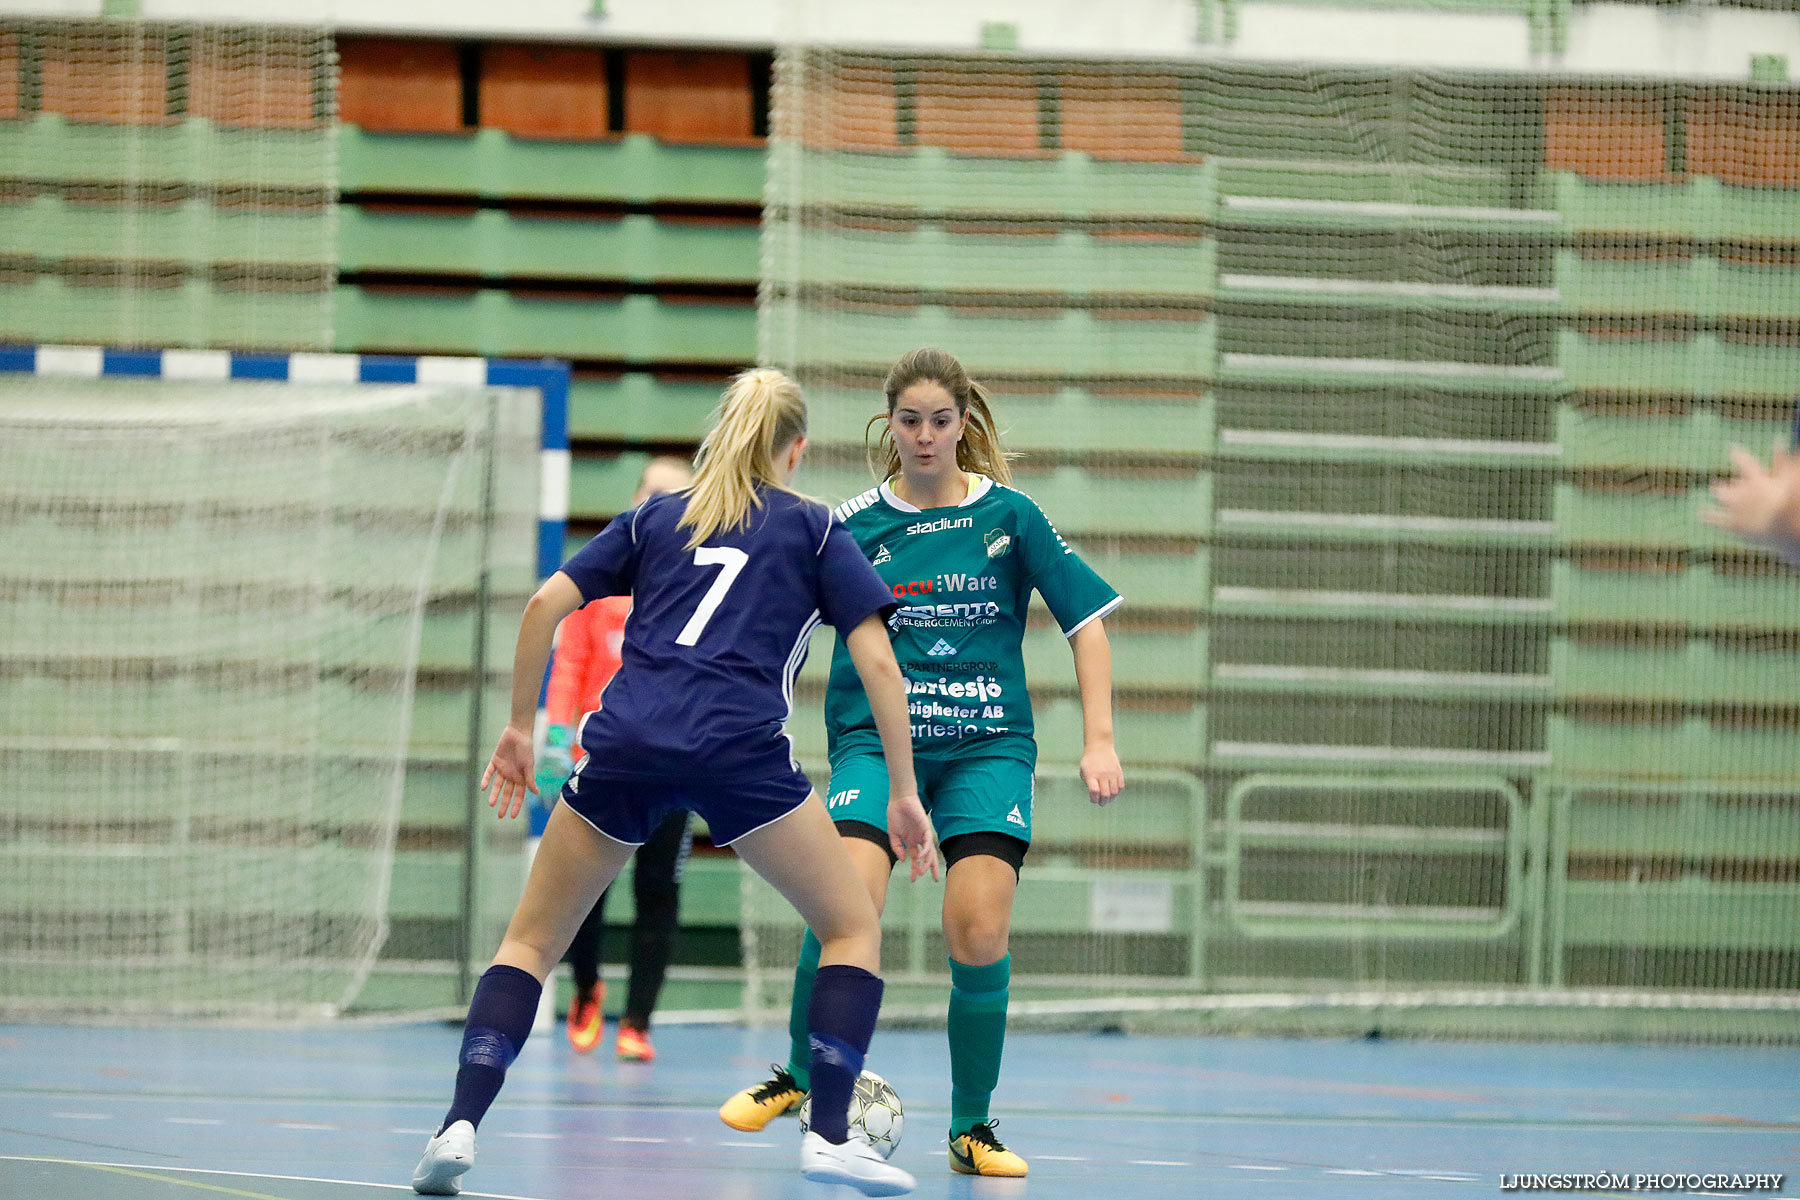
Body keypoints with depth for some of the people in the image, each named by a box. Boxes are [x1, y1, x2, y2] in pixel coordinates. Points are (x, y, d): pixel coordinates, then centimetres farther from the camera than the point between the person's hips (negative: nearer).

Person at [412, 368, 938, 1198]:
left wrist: (520, 726, 21)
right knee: (853, 927, 14)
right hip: (741, 749, -2)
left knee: (532, 939, 15)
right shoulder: (814, 529, 18)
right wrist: (904, 795, 12)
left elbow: (544, 607, 13)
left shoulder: (656, 517, 24)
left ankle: (460, 1123, -4)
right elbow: (877, 664, 9)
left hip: (624, 742, 2)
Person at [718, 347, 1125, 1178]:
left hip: (987, 745, 0)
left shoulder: (1009, 516, 1)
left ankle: (972, 1127, 4)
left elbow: (1086, 620, 3)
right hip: (875, 737, 0)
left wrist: (1099, 739, -5)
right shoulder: (853, 525, 2)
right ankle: (802, 1074, 3)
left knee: (979, 932, -13)